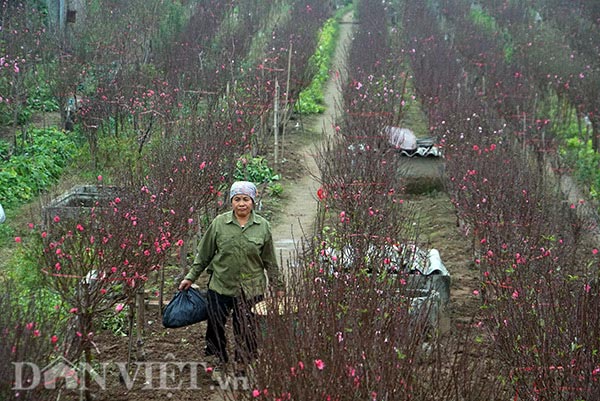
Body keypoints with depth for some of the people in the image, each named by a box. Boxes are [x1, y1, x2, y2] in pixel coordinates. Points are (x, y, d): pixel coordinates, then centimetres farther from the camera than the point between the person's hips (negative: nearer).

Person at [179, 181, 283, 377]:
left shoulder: (263, 226, 1)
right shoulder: (219, 223, -1)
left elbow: (270, 261, 8)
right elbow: (204, 254, 6)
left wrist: (277, 287, 11)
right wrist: (190, 277, 7)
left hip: (251, 289, 0)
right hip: (220, 287, 0)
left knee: (247, 332, 7)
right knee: (215, 327, 6)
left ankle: (244, 366, 24)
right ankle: (218, 362, 25)